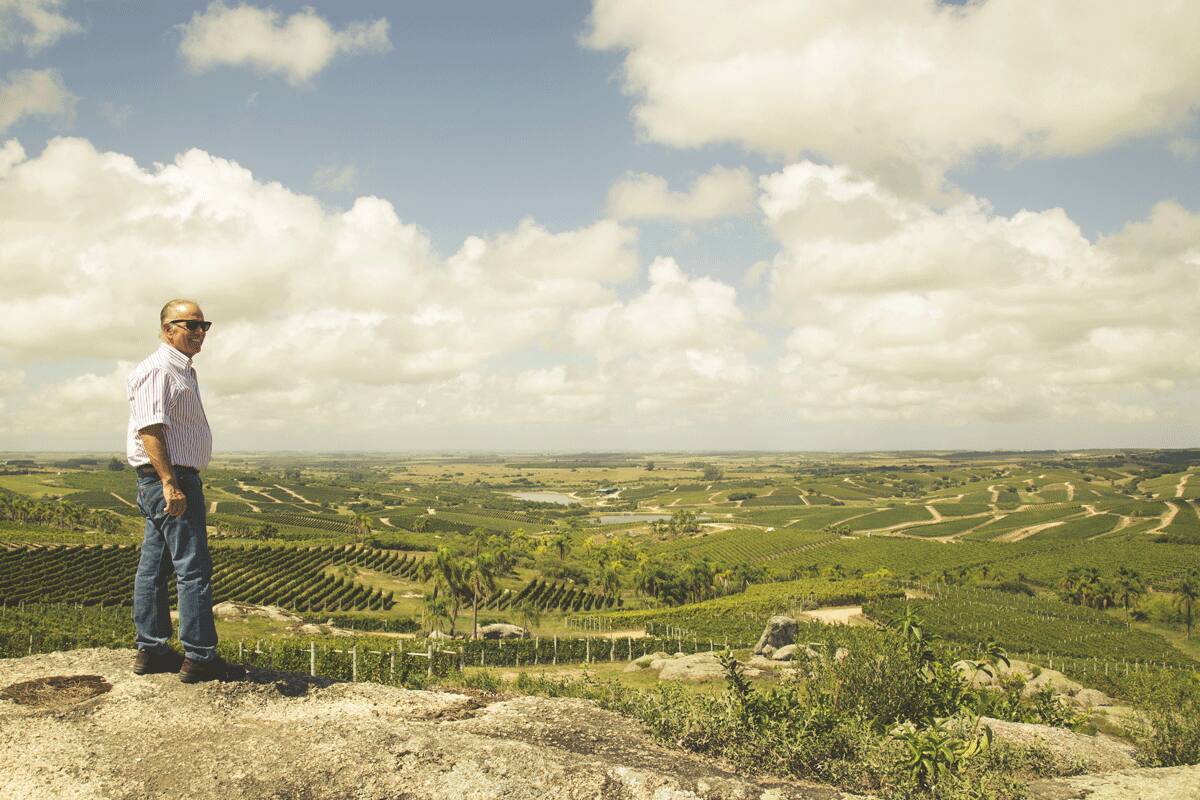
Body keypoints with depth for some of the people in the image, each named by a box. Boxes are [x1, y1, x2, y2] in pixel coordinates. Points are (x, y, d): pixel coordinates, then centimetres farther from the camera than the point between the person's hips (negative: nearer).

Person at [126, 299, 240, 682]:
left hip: (169, 480, 11)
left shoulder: (182, 371, 20)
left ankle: (150, 651, 19)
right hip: (169, 478, -11)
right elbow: (149, 429, -22)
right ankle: (199, 657, -6)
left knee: (154, 567, 12)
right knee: (193, 568, -9)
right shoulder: (157, 370, -13)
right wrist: (170, 483, -28)